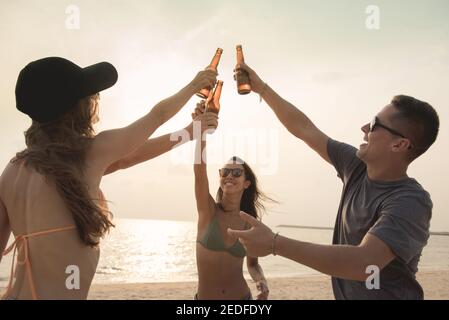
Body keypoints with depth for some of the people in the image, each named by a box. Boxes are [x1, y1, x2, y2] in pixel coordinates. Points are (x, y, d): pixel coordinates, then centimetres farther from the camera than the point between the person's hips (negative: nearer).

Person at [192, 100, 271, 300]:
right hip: (204, 297, -1)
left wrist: (262, 282, -11)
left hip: (242, 296, 1)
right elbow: (199, 168, -28)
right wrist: (201, 128, -41)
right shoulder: (208, 210, -10)